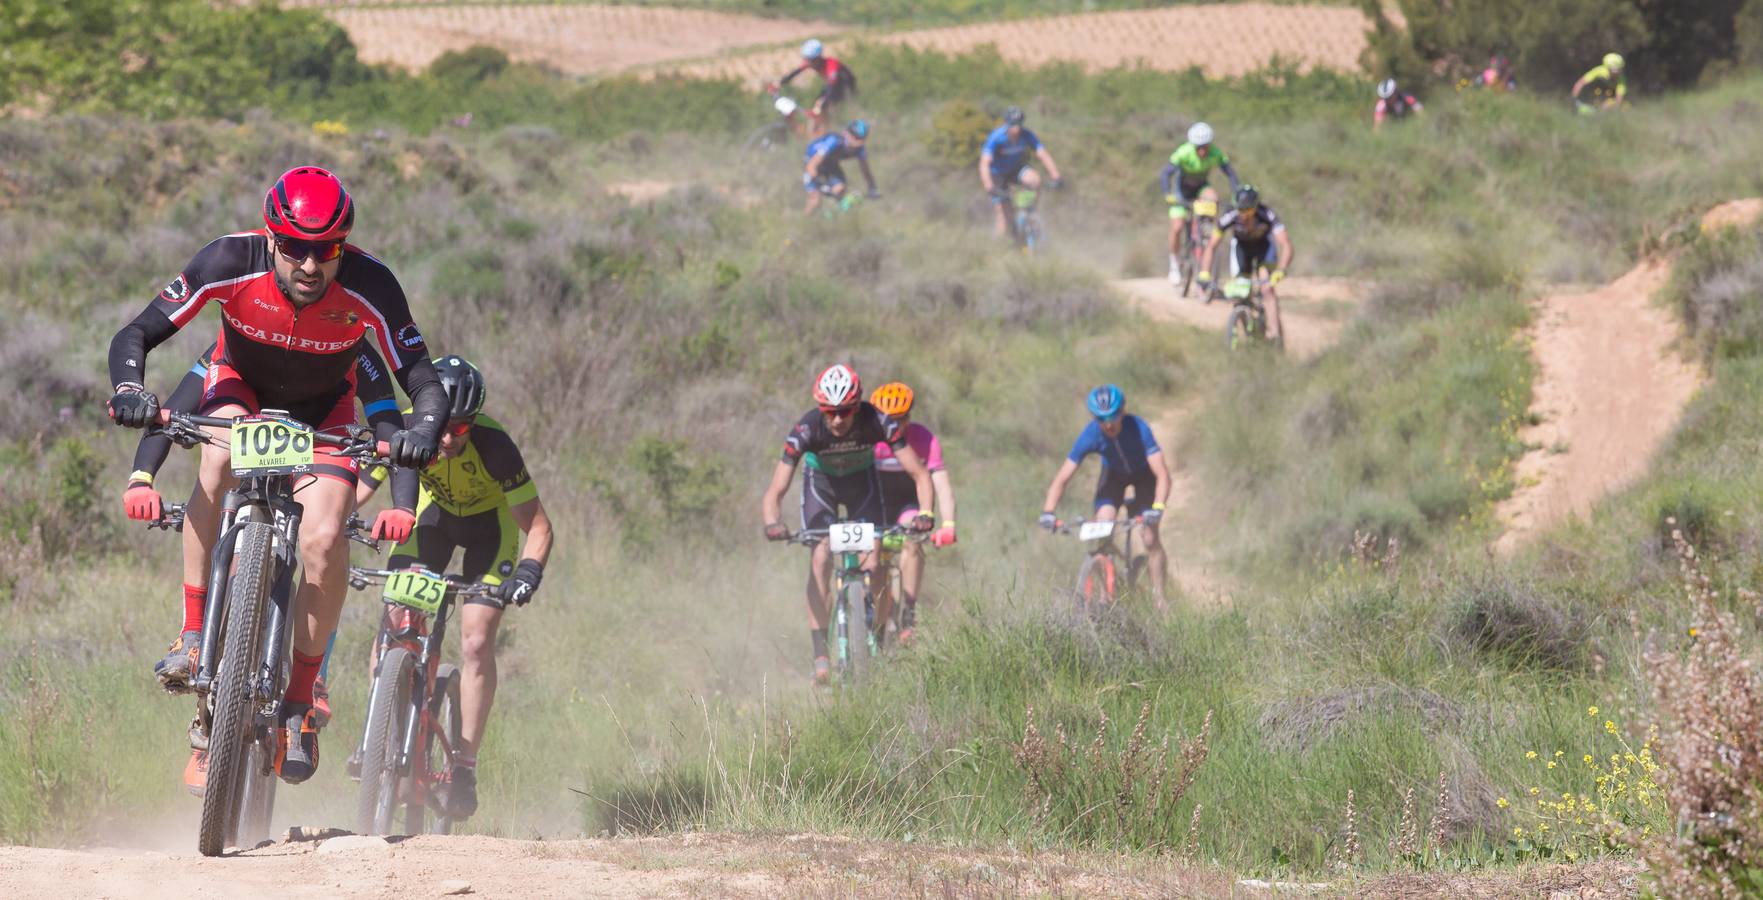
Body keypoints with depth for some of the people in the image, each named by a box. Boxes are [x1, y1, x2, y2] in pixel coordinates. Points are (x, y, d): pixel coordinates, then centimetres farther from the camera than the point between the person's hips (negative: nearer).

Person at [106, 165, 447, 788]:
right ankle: (194, 635, -23)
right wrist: (129, 390, -48)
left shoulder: (369, 287, -32)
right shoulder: (230, 262, -32)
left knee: (324, 542, -22)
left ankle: (301, 699, -4)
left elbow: (424, 381, -29)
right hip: (242, 384, 0)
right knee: (220, 461, -35)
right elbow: (135, 335, -28)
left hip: (322, 408, 0)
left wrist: (425, 427, -51)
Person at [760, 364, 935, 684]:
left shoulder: (877, 422, -33)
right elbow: (774, 492, -34)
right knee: (821, 558, -22)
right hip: (820, 481, -1)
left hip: (862, 480, 1)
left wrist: (925, 513, -48)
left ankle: (878, 644, 6)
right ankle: (820, 657, -23)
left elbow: (919, 474, -30)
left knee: (874, 564, -16)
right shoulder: (806, 430, -34)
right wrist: (772, 524, -55)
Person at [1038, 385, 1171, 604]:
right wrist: (1048, 512, -45)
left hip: (1144, 474, -2)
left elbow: (1162, 474, -43)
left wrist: (1157, 508, -59)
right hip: (1113, 474, 2)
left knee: (1151, 540, -12)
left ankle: (1159, 600, 3)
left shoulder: (1138, 429, -38)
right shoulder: (1090, 436, -32)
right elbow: (1062, 479, -30)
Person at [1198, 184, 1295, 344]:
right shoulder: (1229, 218, -33)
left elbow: (1286, 245, -41)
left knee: (1268, 287, -22)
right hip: (1241, 246, 2)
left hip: (1264, 245, -2)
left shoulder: (1267, 216, -37)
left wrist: (1280, 271, -56)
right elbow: (1211, 247, -25)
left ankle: (1274, 330, -24)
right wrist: (1204, 275, -37)